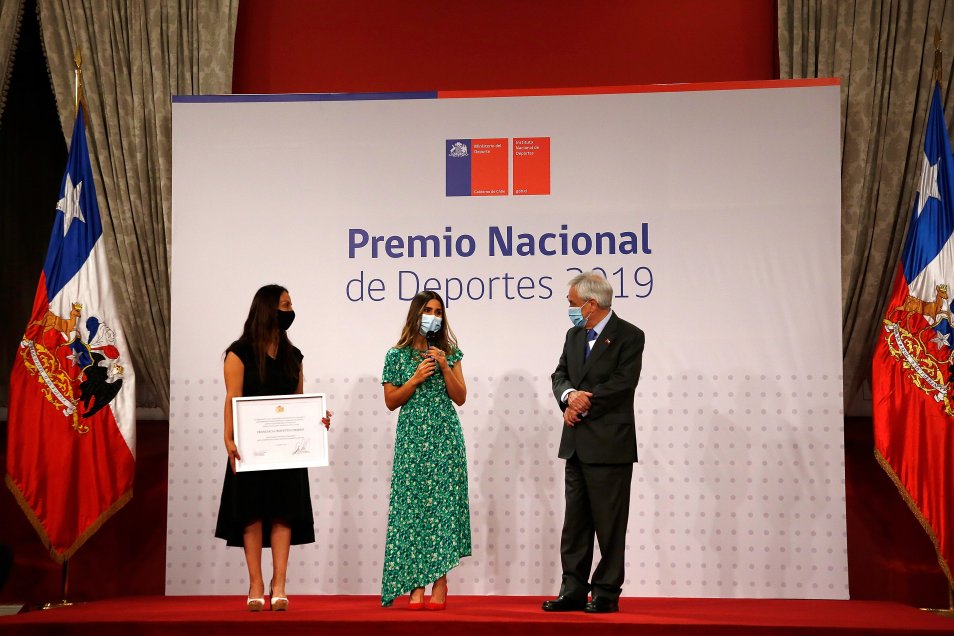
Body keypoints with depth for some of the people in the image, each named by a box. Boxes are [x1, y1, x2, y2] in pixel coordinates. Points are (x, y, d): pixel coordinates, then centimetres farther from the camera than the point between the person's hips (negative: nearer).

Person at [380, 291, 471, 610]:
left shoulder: (449, 353, 9)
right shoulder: (397, 355, 5)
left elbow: (460, 397, 5)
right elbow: (391, 401, 4)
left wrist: (445, 367, -7)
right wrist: (416, 378, -8)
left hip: (445, 438, 1)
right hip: (412, 438, -1)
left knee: (443, 504, -3)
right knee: (412, 507, -4)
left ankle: (439, 582, 1)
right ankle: (416, 585, -2)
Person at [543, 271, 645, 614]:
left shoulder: (629, 336, -7)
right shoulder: (574, 335, 15)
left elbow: (623, 383, -16)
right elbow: (560, 376, 10)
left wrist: (584, 402, -12)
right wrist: (570, 396, -12)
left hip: (609, 445, -7)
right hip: (576, 444, 7)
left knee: (610, 524, 0)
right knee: (575, 521, 10)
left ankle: (607, 593, 7)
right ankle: (574, 590, 16)